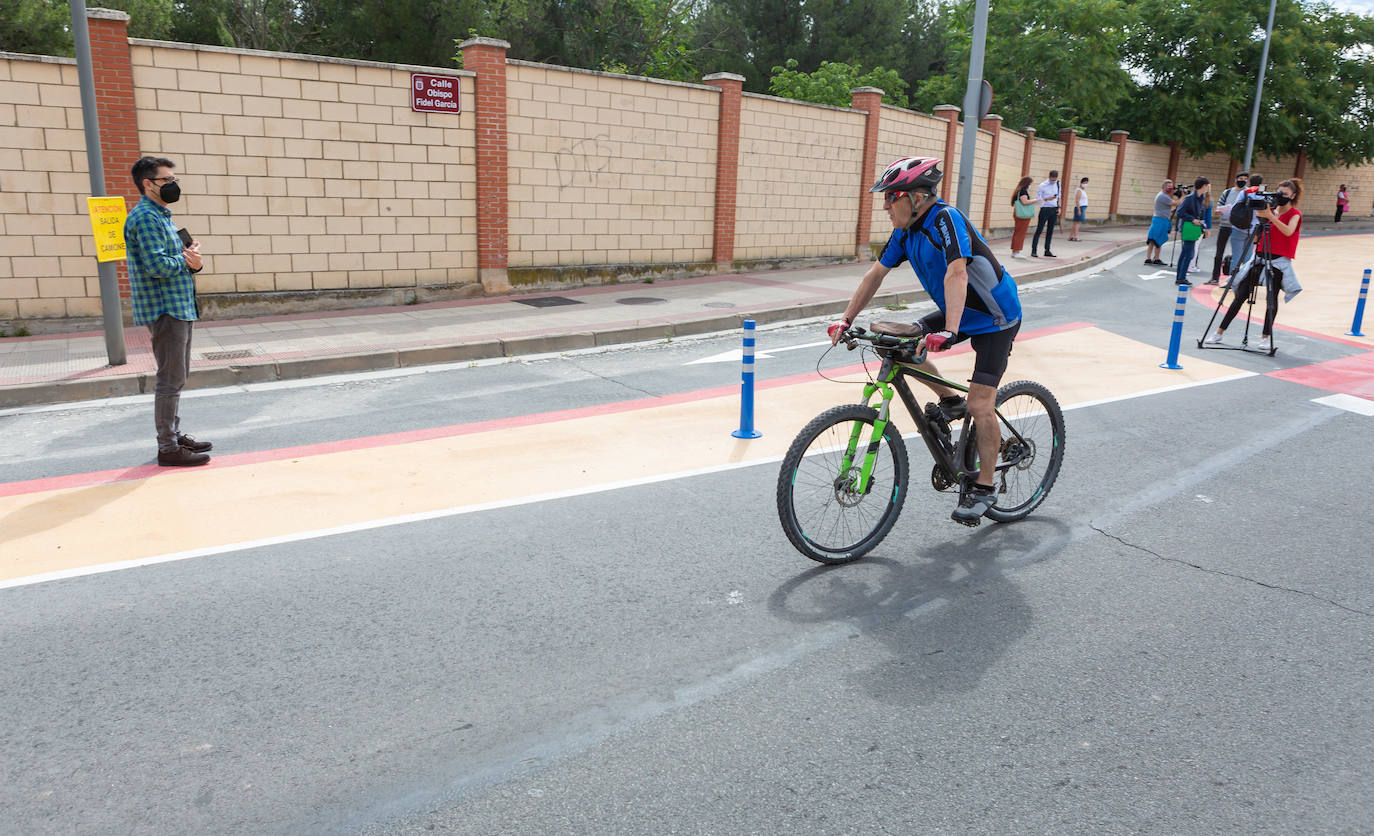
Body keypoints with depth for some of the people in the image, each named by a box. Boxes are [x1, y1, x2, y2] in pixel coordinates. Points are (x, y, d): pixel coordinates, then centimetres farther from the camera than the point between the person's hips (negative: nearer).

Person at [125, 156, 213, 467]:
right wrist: (185, 260, -7)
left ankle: (175, 435, 27)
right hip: (165, 310, -11)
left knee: (176, 377, 17)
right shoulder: (145, 217, -13)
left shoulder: (162, 216, 20)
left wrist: (193, 261, -1)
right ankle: (168, 448, -3)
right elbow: (157, 266, -25)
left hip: (180, 308, 11)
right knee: (171, 380, -8)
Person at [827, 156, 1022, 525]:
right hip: (957, 314, 8)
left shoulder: (947, 219, -27)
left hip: (995, 319, -8)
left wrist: (949, 332, -51)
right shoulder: (906, 230, -4)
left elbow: (956, 274, -40)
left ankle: (984, 488, 3)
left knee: (979, 405, -12)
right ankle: (949, 401, 11)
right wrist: (846, 320, -3)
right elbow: (876, 273, 2)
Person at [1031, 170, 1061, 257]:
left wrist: (1059, 207, 12)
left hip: (1054, 210, 5)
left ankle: (1047, 251, 12)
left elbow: (1059, 196, 20)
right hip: (1045, 209, -5)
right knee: (1039, 230, -6)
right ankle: (1033, 251, -4)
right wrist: (1047, 199, -22)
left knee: (1050, 231, 7)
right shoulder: (1043, 186, -9)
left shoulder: (1058, 184, 9)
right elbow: (1037, 199, -8)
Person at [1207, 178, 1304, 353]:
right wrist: (1261, 217, -4)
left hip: (1279, 261, -4)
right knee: (1240, 295, 0)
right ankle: (1220, 331, 3)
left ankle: (1266, 336, 0)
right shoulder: (1272, 210, 15)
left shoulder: (1295, 214, 1)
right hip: (1260, 257, 4)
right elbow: (1257, 235, 11)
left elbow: (1288, 231, -20)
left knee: (1271, 297, -9)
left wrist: (1271, 217, -28)